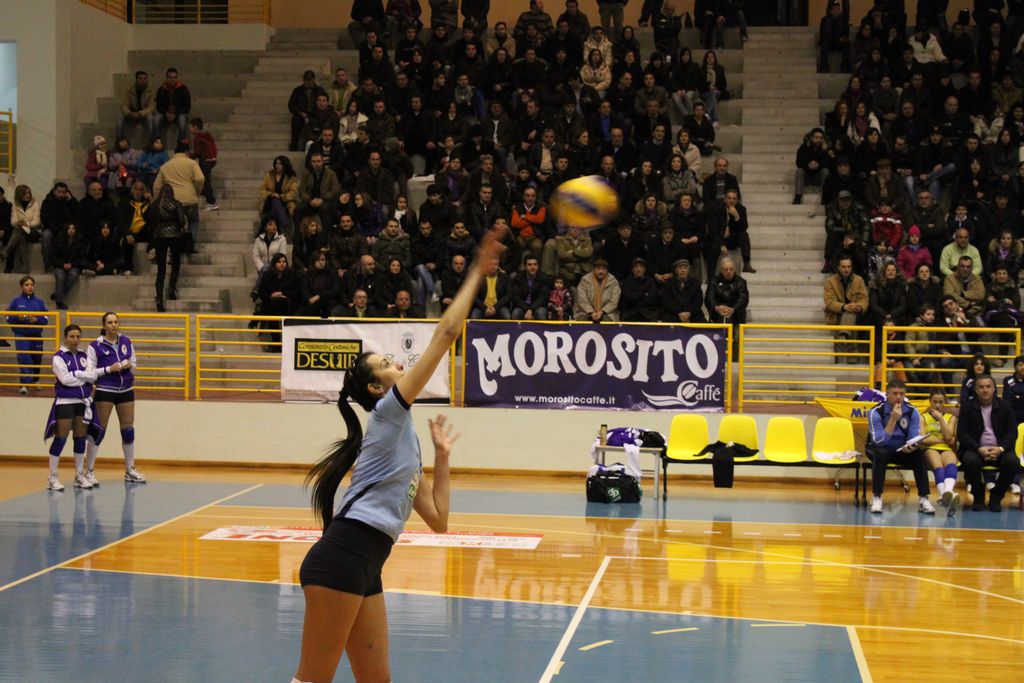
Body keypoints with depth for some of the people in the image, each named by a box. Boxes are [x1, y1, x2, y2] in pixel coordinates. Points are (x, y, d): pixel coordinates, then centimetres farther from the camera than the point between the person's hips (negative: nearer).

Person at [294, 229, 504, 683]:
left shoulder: (405, 442, 24)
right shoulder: (388, 413, 0)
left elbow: (437, 519, 23)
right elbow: (444, 335, -5)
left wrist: (442, 456, 22)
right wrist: (477, 273, 0)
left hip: (365, 569, 10)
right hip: (341, 558, -10)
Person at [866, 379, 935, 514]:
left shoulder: (912, 411, -10)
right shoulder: (876, 412, -19)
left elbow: (914, 439, -11)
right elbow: (879, 442, -27)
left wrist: (910, 446, -36)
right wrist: (893, 419, -33)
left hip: (901, 450, 3)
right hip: (879, 449, -3)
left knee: (919, 455, -26)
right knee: (881, 454, -36)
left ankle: (923, 499, -22)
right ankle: (876, 498, -30)